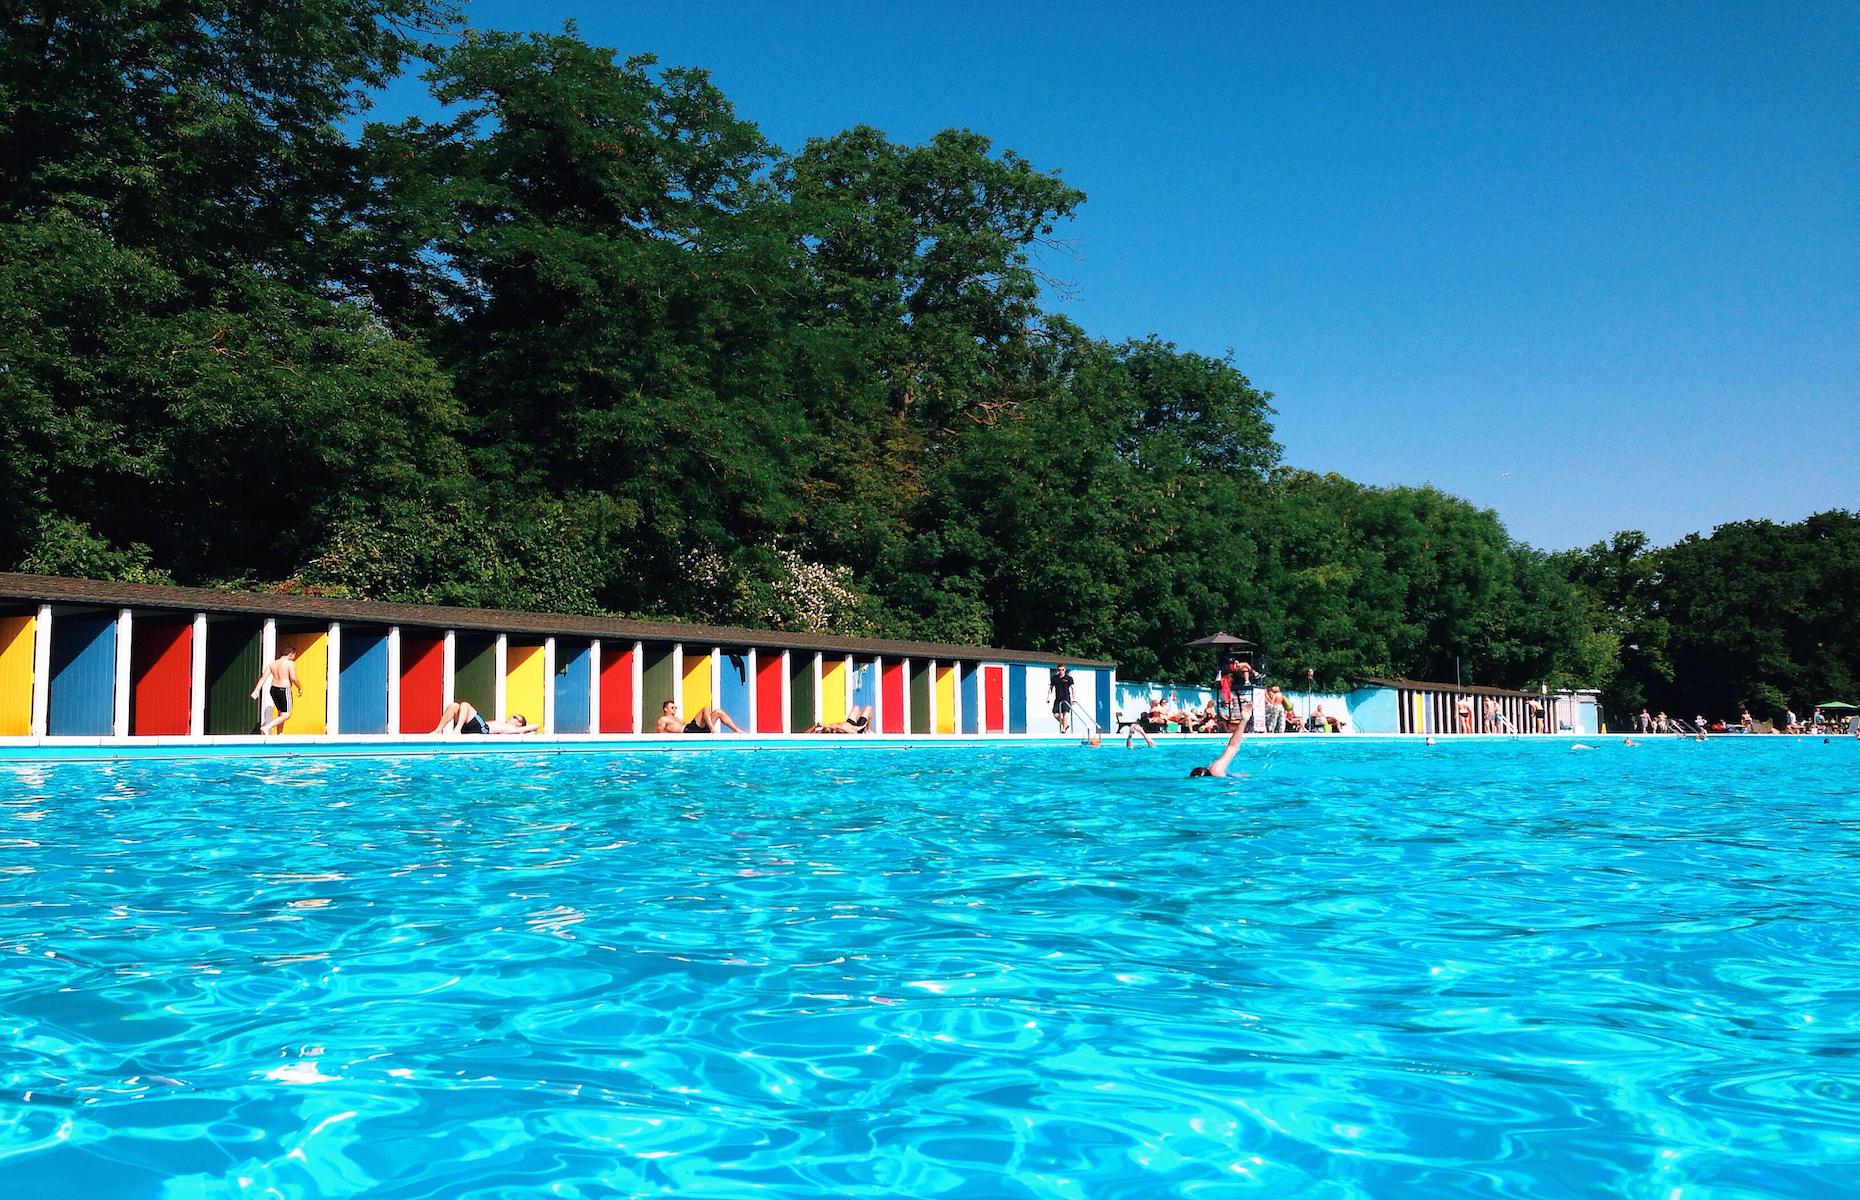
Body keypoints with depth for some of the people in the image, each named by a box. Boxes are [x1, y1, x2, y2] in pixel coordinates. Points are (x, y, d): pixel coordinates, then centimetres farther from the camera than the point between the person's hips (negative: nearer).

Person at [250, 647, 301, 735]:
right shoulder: (290, 663, -11)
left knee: (280, 713, 20)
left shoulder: (273, 663, 8)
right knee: (286, 715, -3)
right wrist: (300, 688, -4)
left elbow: (263, 677, 1)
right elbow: (293, 678, -20)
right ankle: (267, 727, -18)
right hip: (284, 690, -8)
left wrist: (256, 690, -3)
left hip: (273, 689, 8)